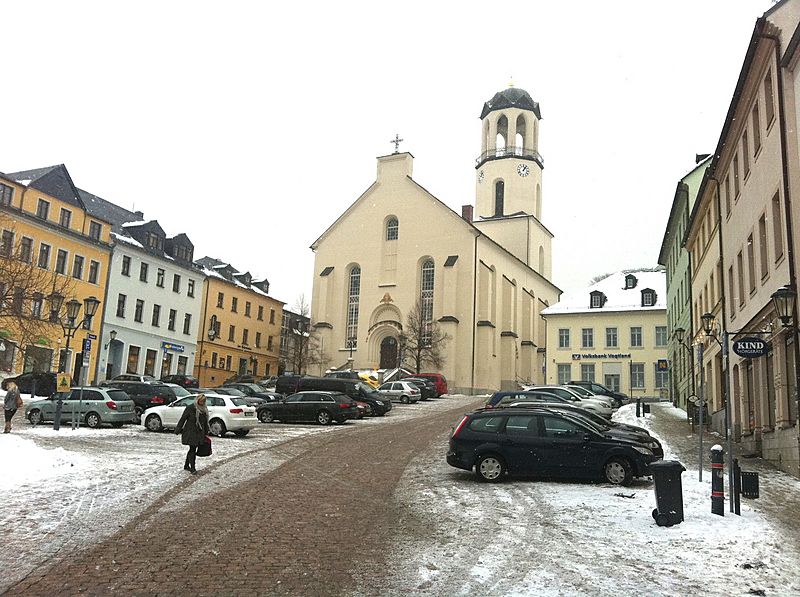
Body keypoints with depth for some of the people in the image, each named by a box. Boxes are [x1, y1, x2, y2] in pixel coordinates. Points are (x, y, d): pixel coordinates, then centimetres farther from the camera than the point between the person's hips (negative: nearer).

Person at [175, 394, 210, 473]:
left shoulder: (204, 409, 9)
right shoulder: (190, 408, -10)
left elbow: (205, 422, 17)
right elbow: (183, 419, -6)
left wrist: (206, 433, 17)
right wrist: (178, 430, -5)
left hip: (199, 433, 6)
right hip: (190, 432, -6)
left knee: (193, 449, 12)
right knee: (192, 449, -10)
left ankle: (186, 466, 25)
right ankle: (192, 468, -7)